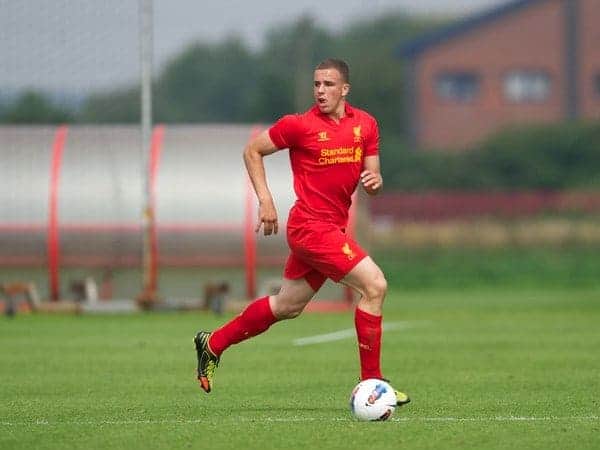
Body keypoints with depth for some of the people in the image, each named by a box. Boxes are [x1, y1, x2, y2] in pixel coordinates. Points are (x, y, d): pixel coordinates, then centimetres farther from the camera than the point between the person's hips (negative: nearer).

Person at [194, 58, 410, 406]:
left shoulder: (365, 125, 7)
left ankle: (213, 344, 33)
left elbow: (373, 178, 12)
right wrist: (265, 200, -4)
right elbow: (252, 151, 3)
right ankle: (371, 383, -12)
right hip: (311, 225, -7)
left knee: (287, 306, 17)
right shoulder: (300, 125, -9)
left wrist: (374, 181, -12)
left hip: (332, 228, 7)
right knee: (375, 285, -17)